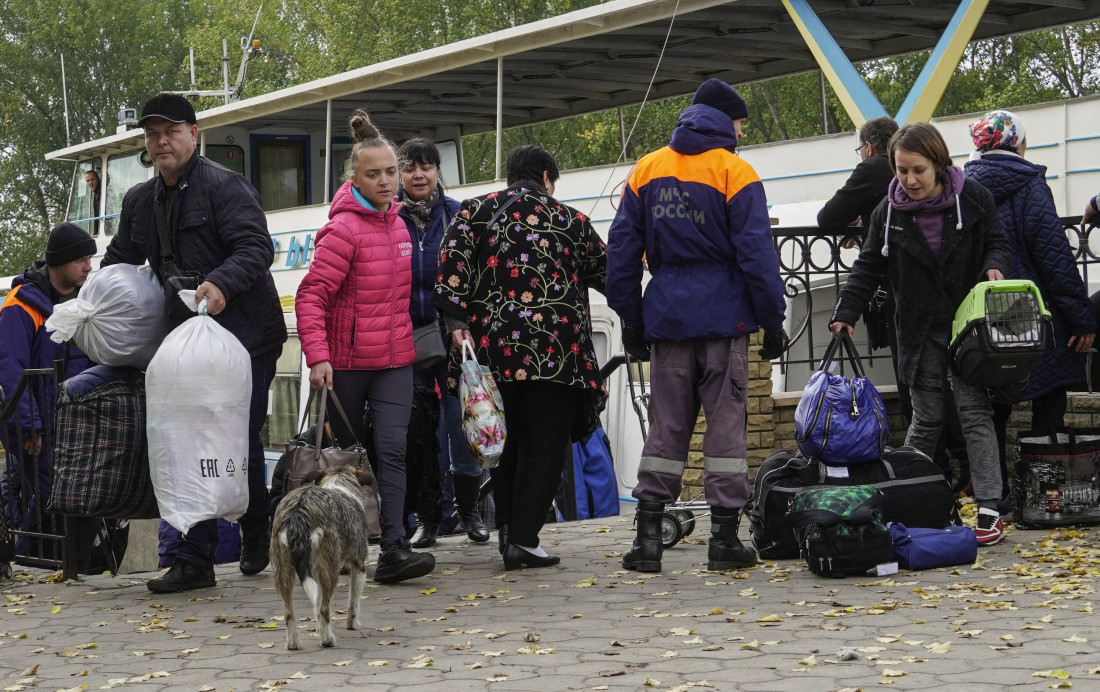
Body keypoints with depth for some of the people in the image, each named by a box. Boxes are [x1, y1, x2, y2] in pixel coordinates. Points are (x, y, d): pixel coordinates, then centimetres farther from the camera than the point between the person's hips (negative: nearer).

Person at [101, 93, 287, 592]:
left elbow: (255, 248, -18)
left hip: (244, 336, -6)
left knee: (241, 440, 0)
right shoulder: (139, 201, 16)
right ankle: (195, 560, 5)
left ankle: (256, 535, 24)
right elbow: (118, 262, 26)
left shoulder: (225, 186, -7)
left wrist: (220, 283, -35)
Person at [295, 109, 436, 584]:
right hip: (347, 362, -5)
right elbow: (310, 296, -16)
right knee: (348, 453, 7)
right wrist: (318, 356, -25)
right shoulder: (344, 229, -12)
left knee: (392, 448, -10)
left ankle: (394, 550, -17)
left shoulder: (395, 222, 10)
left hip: (394, 358, 5)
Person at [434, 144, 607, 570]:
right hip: (554, 350, -3)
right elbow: (606, 273, 19)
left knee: (506, 443, 16)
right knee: (544, 446, 1)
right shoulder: (570, 221, 7)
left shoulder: (476, 209, 10)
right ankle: (523, 540, -4)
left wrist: (457, 320, -7)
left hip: (494, 346, 3)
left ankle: (507, 531, 14)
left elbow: (453, 259, -5)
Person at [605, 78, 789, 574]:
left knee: (666, 425, 8)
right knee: (726, 422, 2)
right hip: (723, 316, -4)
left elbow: (621, 250, 10)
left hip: (667, 315, 4)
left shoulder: (646, 170, 10)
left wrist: (631, 319, 15)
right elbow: (756, 253, -8)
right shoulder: (734, 172, -4)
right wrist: (773, 321, -3)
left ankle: (647, 536, 4)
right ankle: (725, 538, 2)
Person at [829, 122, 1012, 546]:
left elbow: (995, 240, 7)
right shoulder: (889, 213, 0)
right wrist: (845, 314, -6)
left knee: (975, 411, -5)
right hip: (920, 331, 2)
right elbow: (868, 268, 4)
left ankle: (989, 509, -4)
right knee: (926, 419, 5)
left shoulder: (972, 199, -5)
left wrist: (994, 266, -14)